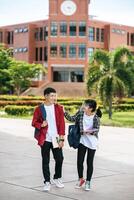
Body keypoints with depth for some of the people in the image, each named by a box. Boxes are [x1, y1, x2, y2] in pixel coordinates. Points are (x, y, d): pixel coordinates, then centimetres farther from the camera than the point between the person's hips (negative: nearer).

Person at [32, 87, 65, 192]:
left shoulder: (58, 108, 2)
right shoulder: (39, 109, -2)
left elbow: (62, 124, 1)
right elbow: (34, 122, 4)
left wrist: (62, 138, -4)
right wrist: (41, 125, -18)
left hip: (56, 139, 1)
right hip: (45, 139, -1)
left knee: (59, 159, 5)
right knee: (45, 161, 4)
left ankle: (57, 178, 28)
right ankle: (47, 182, 15)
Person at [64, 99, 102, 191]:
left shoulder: (96, 118, -15)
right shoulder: (81, 113, -4)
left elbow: (96, 130, -14)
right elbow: (72, 119, 2)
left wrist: (90, 131, -29)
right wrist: (64, 112, -8)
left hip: (92, 143, -3)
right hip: (82, 141, 3)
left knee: (89, 162, 6)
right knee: (79, 161, 5)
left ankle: (88, 182, 22)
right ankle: (81, 179, 28)